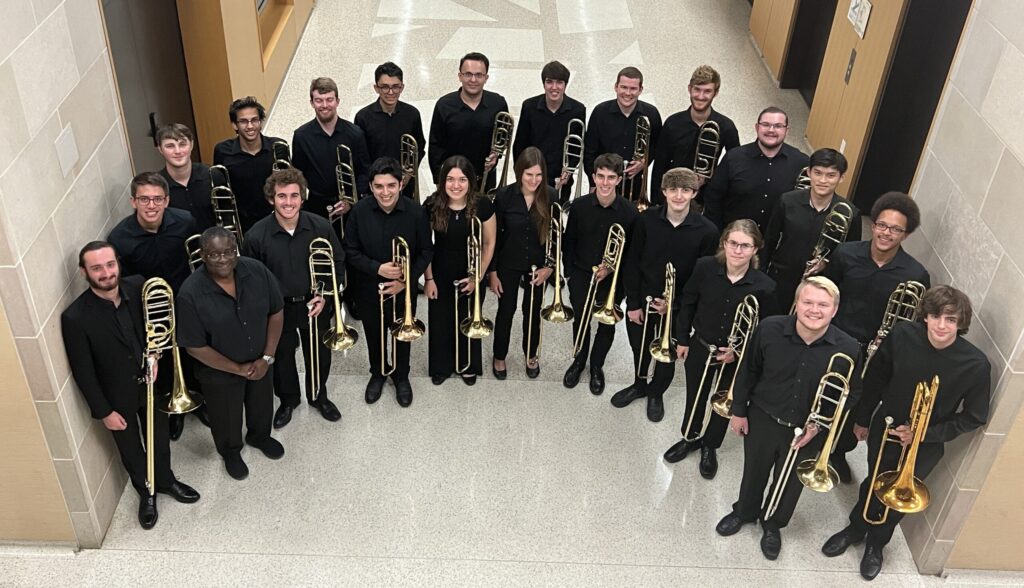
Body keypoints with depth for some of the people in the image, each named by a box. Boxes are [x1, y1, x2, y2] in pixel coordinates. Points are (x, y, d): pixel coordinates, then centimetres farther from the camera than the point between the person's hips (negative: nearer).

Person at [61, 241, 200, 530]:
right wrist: (104, 412, -12)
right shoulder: (75, 318, -28)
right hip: (117, 397, -3)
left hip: (152, 383, 3)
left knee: (160, 438, 25)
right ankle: (146, 492, 48)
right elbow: (83, 373, -18)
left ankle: (166, 480, 53)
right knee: (131, 449, 22)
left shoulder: (138, 287, -17)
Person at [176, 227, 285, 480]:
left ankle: (259, 436, 61)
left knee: (262, 407, 29)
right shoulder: (191, 295, -29)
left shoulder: (257, 271, -20)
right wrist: (238, 369, -16)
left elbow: (276, 312, -8)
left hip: (260, 362, 3)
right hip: (220, 372, -3)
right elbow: (195, 346, -21)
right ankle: (231, 452, 55)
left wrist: (267, 358, -12)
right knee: (227, 420, 23)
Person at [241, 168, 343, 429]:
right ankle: (288, 400, 46)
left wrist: (326, 295, -11)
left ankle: (318, 396, 47)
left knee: (320, 356, 19)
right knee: (282, 357, 20)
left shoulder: (321, 227, -16)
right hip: (277, 309, -1)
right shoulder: (256, 236, -19)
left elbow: (338, 264, -3)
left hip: (315, 305, 1)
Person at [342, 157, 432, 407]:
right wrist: (377, 268, -23)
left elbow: (426, 252, -9)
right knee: (374, 335, 21)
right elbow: (351, 251, -9)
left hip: (404, 289, -1)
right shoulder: (359, 211, -18)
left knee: (402, 335, 19)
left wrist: (406, 281, -18)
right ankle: (378, 373, 48)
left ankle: (401, 375, 46)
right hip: (369, 290, 1)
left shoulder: (416, 212, -20)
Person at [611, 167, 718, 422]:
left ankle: (656, 392, 43)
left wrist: (674, 303, -17)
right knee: (639, 348, 20)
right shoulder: (646, 220, -12)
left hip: (677, 307, -1)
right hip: (641, 300, 1)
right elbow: (631, 263, -5)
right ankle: (639, 384, 48)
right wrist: (633, 303, -7)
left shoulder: (707, 231, -16)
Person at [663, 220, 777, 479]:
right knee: (695, 397, 22)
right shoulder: (705, 267, -19)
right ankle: (690, 437, 49)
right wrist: (682, 339, 1)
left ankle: (710, 446, 46)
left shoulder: (764, 286, -24)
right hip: (700, 347, 1)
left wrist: (739, 351, -15)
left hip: (737, 357, -1)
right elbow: (688, 303, -4)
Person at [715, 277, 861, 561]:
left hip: (808, 431, 0)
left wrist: (821, 424, -15)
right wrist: (739, 410, 0)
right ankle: (744, 511, 55)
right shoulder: (769, 328, -23)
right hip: (762, 420, 0)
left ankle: (773, 523, 52)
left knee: (789, 483, 23)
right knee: (754, 473, 24)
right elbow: (748, 371, -6)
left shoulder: (848, 348, -23)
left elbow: (851, 394, -6)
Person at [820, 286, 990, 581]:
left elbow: (974, 417, -12)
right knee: (873, 484, 21)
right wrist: (862, 419, 5)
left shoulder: (976, 364, -25)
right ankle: (856, 528, 48)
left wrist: (924, 434, -20)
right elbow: (875, 378, -5)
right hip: (885, 429, 1)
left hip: (925, 446, -1)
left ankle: (876, 541, 46)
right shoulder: (902, 336, -22)